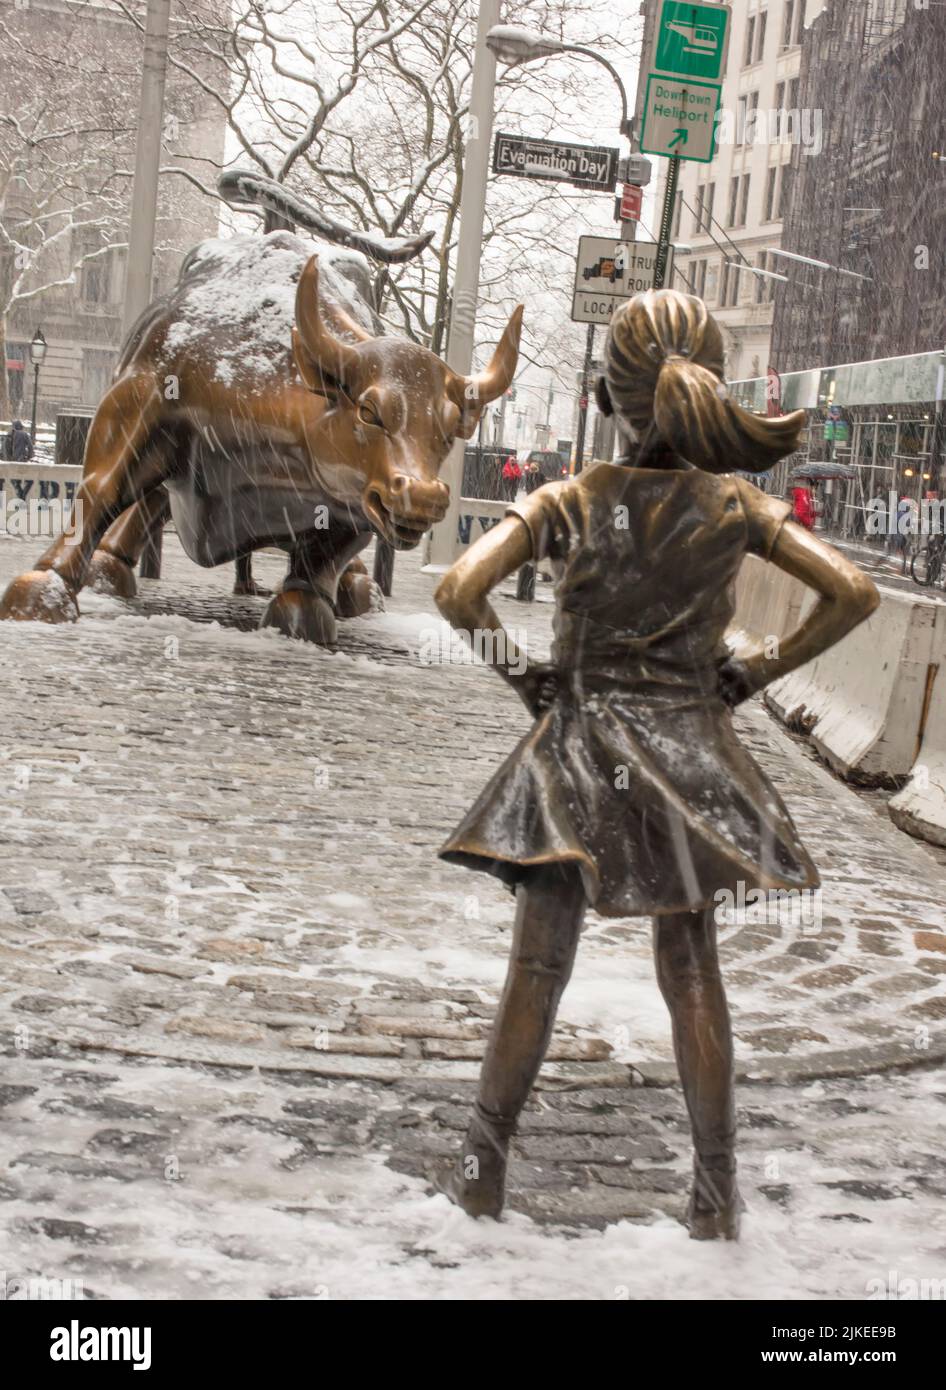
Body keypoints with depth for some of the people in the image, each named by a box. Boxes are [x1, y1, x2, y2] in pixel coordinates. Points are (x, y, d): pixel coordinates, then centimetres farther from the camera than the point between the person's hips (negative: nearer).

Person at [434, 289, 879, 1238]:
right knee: (692, 975, 10)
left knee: (536, 968, 7)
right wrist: (756, 673, 5)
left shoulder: (569, 503, -9)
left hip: (577, 749, -1)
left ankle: (482, 1171, 15)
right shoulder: (735, 507, -4)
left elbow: (459, 591, -18)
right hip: (689, 750, 1)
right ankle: (715, 1193, 17)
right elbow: (852, 594, -2)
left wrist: (519, 671, -3)